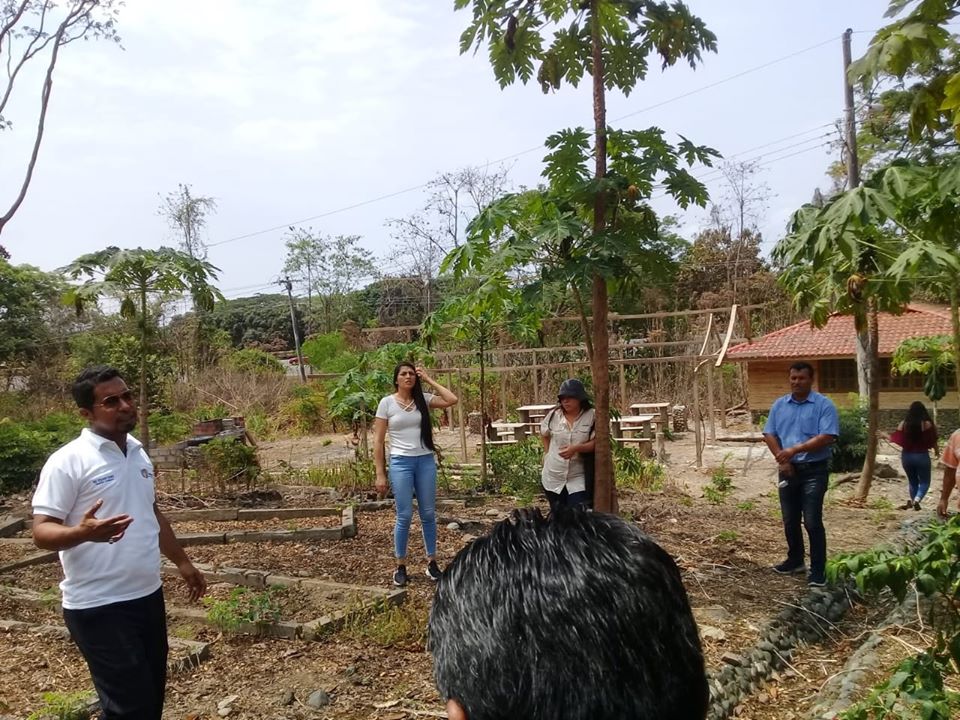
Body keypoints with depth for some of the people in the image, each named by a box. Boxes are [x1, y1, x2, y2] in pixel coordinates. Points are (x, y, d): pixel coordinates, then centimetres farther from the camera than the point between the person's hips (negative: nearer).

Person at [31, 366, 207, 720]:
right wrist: (83, 532, -37)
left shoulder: (138, 453, 9)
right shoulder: (68, 461, -14)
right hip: (99, 607, -7)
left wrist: (182, 560, 22)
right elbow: (42, 531, -17)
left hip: (148, 595, 8)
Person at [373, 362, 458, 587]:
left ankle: (431, 562, 21)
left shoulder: (423, 399, 4)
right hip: (400, 463, -2)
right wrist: (380, 474, -5)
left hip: (426, 461, 3)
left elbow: (452, 400, -10)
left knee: (428, 514, 9)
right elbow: (378, 440, -1)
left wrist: (429, 380, -4)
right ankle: (400, 566, 15)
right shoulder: (387, 403, -2)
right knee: (404, 516, 1)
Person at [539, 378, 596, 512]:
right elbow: (544, 435, 14)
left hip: (578, 478, -3)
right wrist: (548, 454, 6)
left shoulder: (591, 416, -10)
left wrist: (576, 448, -26)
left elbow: (596, 442, -13)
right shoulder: (553, 415, -2)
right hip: (552, 478, 3)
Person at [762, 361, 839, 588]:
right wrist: (781, 458, -10)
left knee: (812, 522, -6)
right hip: (787, 470, 5)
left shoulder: (824, 405, -7)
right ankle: (795, 560, 31)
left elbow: (827, 437, -17)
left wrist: (796, 449, -20)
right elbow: (769, 434, 4)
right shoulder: (779, 405, 8)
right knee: (790, 521, 14)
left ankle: (818, 571, 1)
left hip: (814, 470, -5)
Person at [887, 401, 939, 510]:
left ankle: (911, 500, 10)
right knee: (924, 482, 8)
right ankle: (916, 500, -15)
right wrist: (936, 450, 16)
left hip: (906, 456, 3)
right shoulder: (927, 424, -9)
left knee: (912, 481, 21)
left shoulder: (903, 424, -3)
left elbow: (896, 438, -1)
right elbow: (932, 440, -4)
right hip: (922, 456, -3)